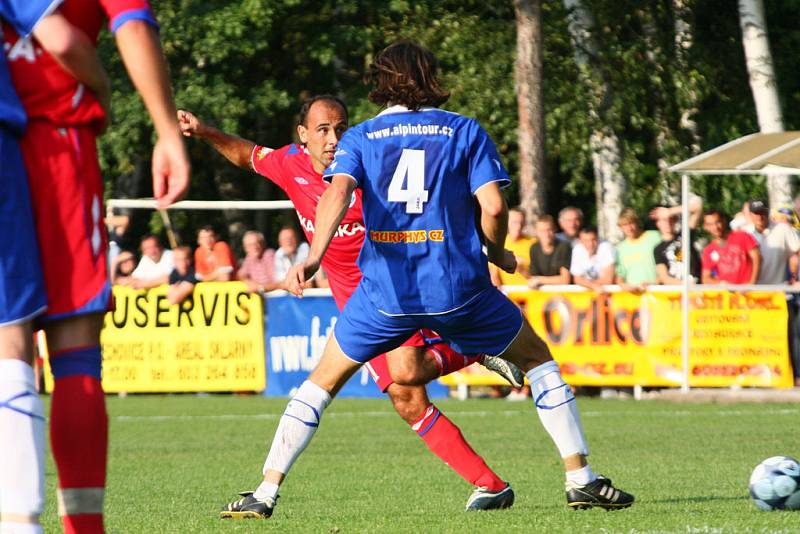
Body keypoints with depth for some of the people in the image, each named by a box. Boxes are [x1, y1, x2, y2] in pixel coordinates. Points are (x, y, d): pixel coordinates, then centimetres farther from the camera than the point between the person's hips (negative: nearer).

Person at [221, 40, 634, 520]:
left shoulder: (360, 138, 8)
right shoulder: (466, 131, 7)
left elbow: (338, 193, -12)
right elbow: (493, 205, -5)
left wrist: (313, 257, -24)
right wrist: (497, 254, 15)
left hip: (385, 291, 1)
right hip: (458, 286, -1)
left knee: (322, 381, 17)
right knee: (538, 360, 19)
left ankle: (266, 492, 8)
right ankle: (581, 479, 12)